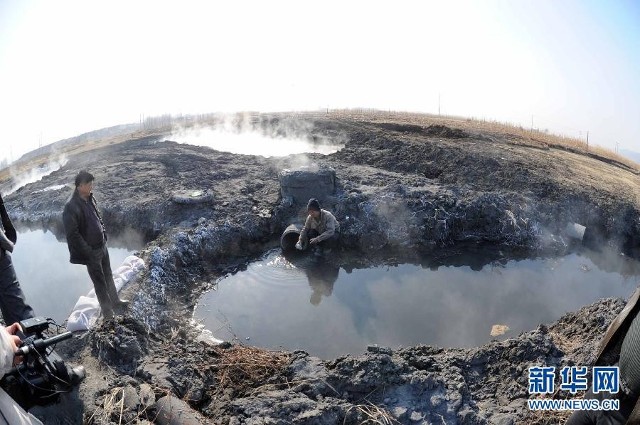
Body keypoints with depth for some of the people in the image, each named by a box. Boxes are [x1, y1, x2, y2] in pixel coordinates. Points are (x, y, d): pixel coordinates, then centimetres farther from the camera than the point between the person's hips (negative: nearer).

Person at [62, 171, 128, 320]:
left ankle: (115, 302, 37)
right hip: (91, 252, -7)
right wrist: (88, 251, -19)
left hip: (102, 246, 7)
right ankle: (108, 311, 20)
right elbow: (73, 234, -22)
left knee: (108, 277, 21)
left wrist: (104, 234, 7)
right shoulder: (71, 207, -23)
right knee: (100, 282, 6)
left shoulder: (90, 198, 1)